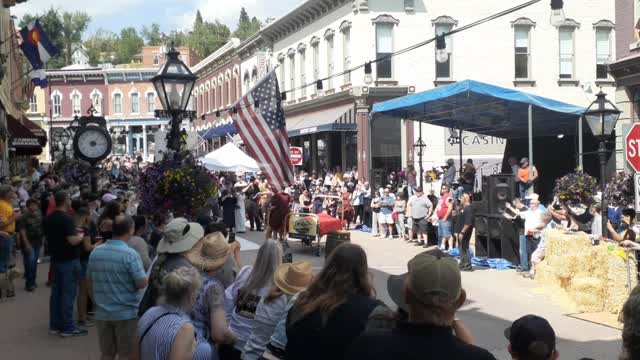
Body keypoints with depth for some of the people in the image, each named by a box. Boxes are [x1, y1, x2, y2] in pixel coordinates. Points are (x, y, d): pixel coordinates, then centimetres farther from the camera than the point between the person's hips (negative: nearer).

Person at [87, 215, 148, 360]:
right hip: (127, 313, -5)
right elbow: (142, 283, -16)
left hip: (102, 313, 5)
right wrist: (144, 276, 6)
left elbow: (90, 282, 11)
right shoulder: (130, 254, -17)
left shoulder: (95, 252, 3)